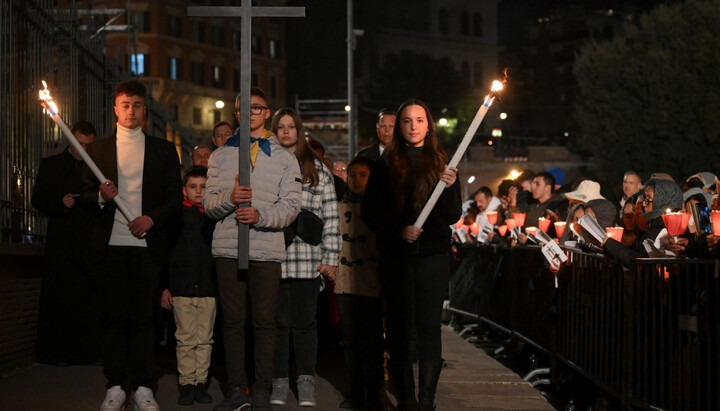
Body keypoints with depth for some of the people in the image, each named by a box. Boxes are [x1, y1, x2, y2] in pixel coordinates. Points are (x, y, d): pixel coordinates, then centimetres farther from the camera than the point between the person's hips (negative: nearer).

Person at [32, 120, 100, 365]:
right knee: (59, 296, -2)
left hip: (92, 242, 1)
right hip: (62, 242, -1)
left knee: (90, 297, -2)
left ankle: (88, 350, 3)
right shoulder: (51, 165, 10)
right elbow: (38, 200, 5)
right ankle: (57, 352, 2)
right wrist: (60, 203, -12)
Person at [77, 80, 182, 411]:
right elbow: (86, 196, 10)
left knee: (143, 318, 0)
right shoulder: (98, 150, 12)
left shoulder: (163, 150, 10)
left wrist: (151, 218, -9)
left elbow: (175, 198, 7)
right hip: (111, 244, 1)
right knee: (115, 317, 2)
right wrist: (101, 196, -12)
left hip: (147, 244, -1)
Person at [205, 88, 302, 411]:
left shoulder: (284, 158, 8)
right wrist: (229, 198, -14)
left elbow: (291, 205, -1)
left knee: (264, 321, 0)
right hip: (228, 249, 2)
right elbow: (208, 203, 7)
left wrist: (261, 215, -18)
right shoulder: (220, 156, 13)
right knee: (233, 320, 6)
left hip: (266, 250, -2)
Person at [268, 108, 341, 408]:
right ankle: (279, 383, 12)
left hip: (308, 258, 0)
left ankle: (306, 383, 10)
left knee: (305, 321, 3)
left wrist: (330, 258, -1)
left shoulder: (317, 168, 9)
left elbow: (331, 216, 5)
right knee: (277, 321, 4)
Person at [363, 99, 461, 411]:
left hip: (433, 256, 0)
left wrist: (449, 187, -15)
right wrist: (399, 229, -11)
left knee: (429, 328, -5)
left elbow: (454, 217, 3)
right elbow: (370, 212, 4)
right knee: (400, 329, 2)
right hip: (396, 256, 0)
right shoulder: (386, 165, 7)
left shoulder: (442, 163, 8)